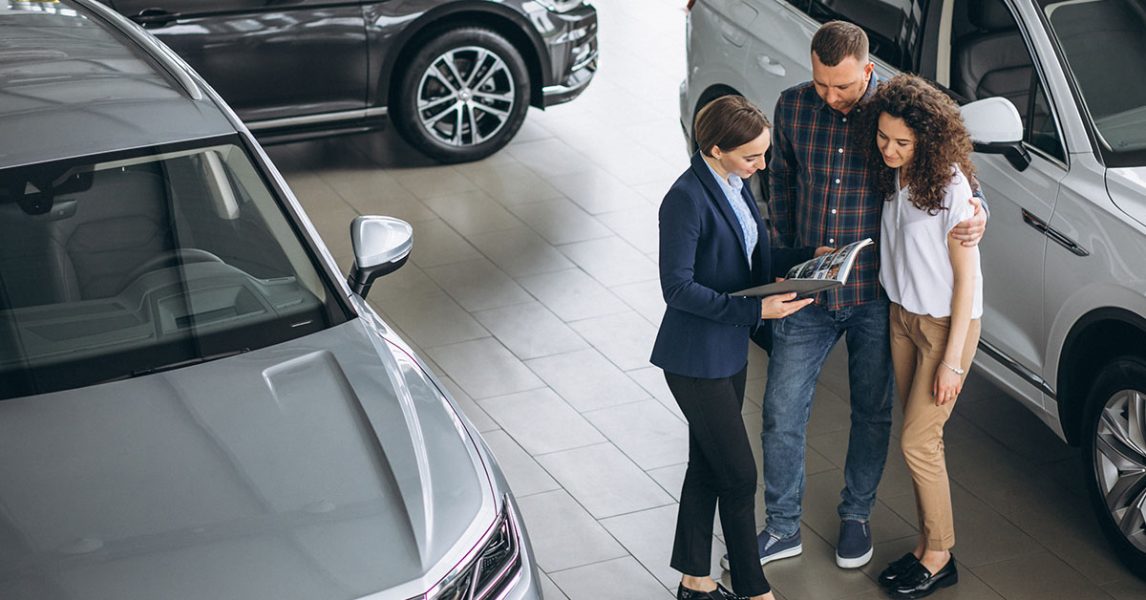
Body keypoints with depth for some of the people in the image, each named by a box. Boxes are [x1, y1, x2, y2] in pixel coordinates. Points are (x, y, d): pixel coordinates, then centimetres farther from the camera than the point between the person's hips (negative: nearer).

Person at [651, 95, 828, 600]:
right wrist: (755, 310, -26)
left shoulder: (735, 185, 5)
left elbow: (755, 262, 13)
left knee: (708, 467, 17)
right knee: (739, 475, 0)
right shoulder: (687, 199, -22)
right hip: (696, 357, -9)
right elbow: (678, 287, -22)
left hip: (729, 350, 9)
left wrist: (809, 256, -3)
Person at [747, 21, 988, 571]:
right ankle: (782, 528, 22)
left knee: (871, 413, 14)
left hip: (875, 296, -2)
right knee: (782, 414, 5)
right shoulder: (793, 107, -6)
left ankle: (856, 516, 35)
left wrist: (976, 214, -23)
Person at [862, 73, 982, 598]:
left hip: (946, 324, -7)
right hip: (903, 317, 7)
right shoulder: (893, 174, -2)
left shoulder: (949, 185, -23)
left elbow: (967, 275, -18)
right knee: (921, 437, 13)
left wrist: (952, 360, -17)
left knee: (918, 442, -2)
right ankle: (928, 546, 25)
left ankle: (939, 557, 15)